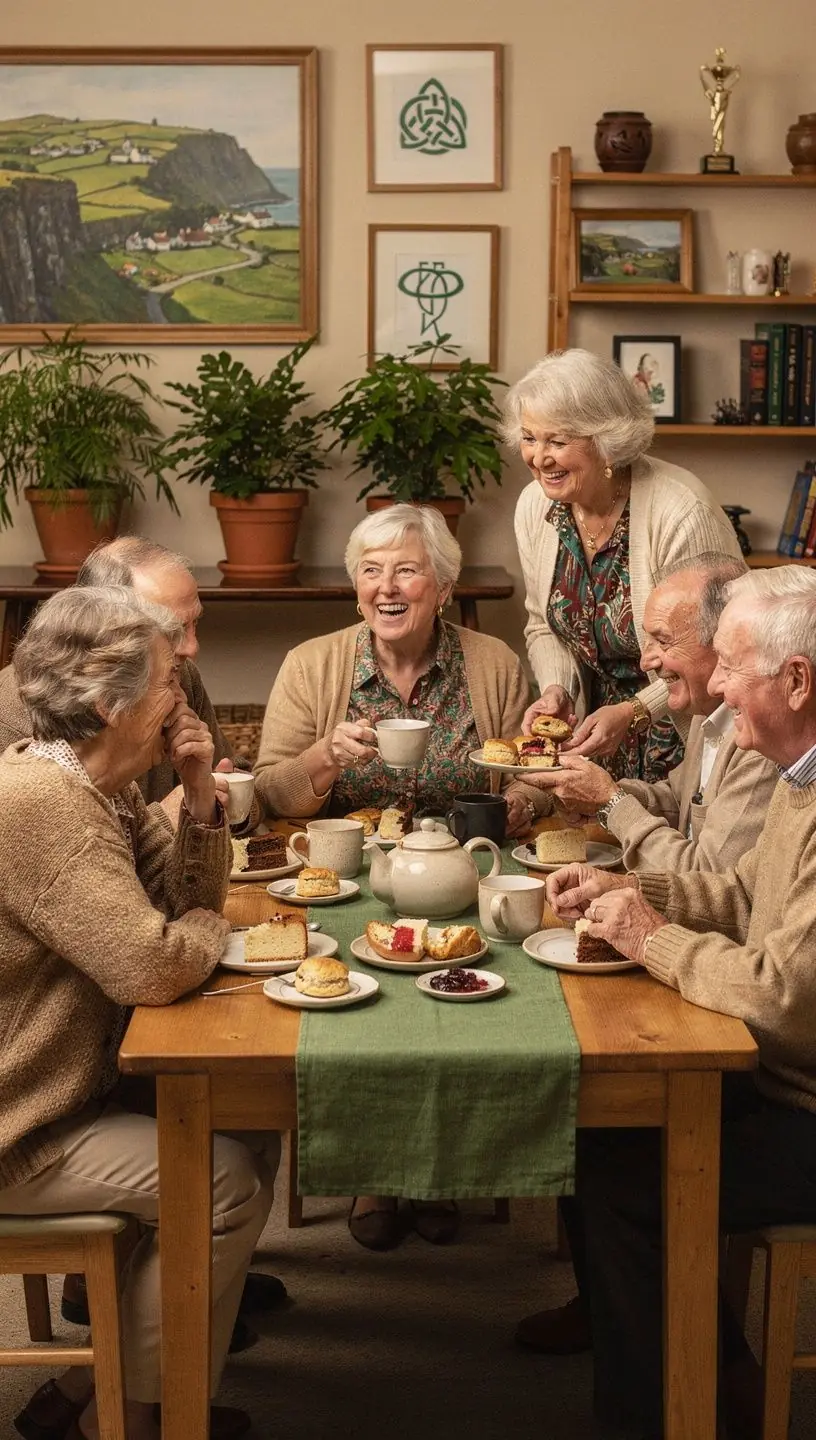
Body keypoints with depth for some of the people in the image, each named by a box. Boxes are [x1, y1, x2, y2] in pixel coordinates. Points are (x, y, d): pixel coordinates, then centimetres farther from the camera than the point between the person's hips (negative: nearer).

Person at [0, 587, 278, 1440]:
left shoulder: (102, 786, 5)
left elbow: (191, 897, 10)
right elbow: (155, 966, -32)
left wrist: (201, 796, -7)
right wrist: (210, 926, -9)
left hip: (83, 1081, 10)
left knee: (253, 1123, 12)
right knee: (229, 1182, -14)